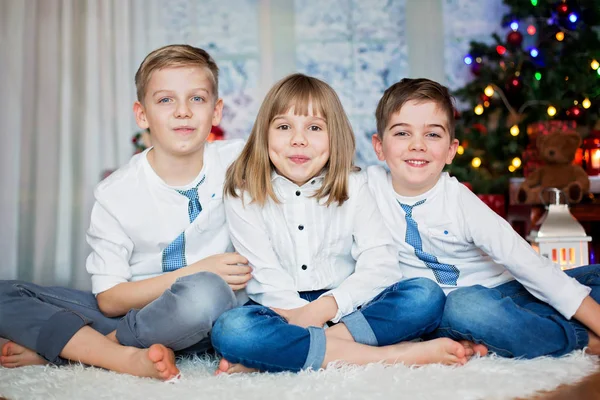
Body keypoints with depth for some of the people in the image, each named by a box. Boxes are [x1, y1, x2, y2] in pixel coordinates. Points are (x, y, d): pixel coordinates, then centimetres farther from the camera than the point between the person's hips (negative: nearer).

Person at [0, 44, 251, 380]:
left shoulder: (239, 164, -6)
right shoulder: (117, 192, -7)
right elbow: (109, 300, -8)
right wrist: (196, 271, -20)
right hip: (132, 312, 1)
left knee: (205, 291, -38)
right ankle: (130, 357, -27)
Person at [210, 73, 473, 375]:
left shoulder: (353, 188, 4)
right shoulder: (244, 195, 0)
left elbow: (381, 266, -8)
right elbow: (263, 277, -9)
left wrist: (323, 307, -23)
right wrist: (301, 314, -26)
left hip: (344, 309, 2)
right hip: (284, 313, -1)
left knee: (426, 295, -23)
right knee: (230, 330, -34)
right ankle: (387, 356, -30)